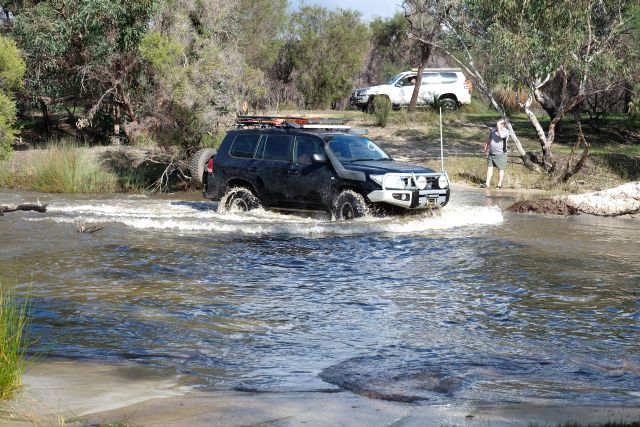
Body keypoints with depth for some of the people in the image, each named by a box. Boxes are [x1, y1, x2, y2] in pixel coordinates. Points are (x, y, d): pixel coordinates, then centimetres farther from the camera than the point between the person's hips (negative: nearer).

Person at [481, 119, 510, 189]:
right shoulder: (493, 130, 8)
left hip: (500, 154, -6)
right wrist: (486, 147, 16)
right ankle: (487, 183, 8)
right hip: (491, 153, 6)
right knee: (489, 167, 4)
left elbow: (501, 135, -34)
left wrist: (499, 126, -26)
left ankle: (499, 184, 11)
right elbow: (489, 140, 20)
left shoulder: (506, 131, -11)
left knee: (500, 169, 2)